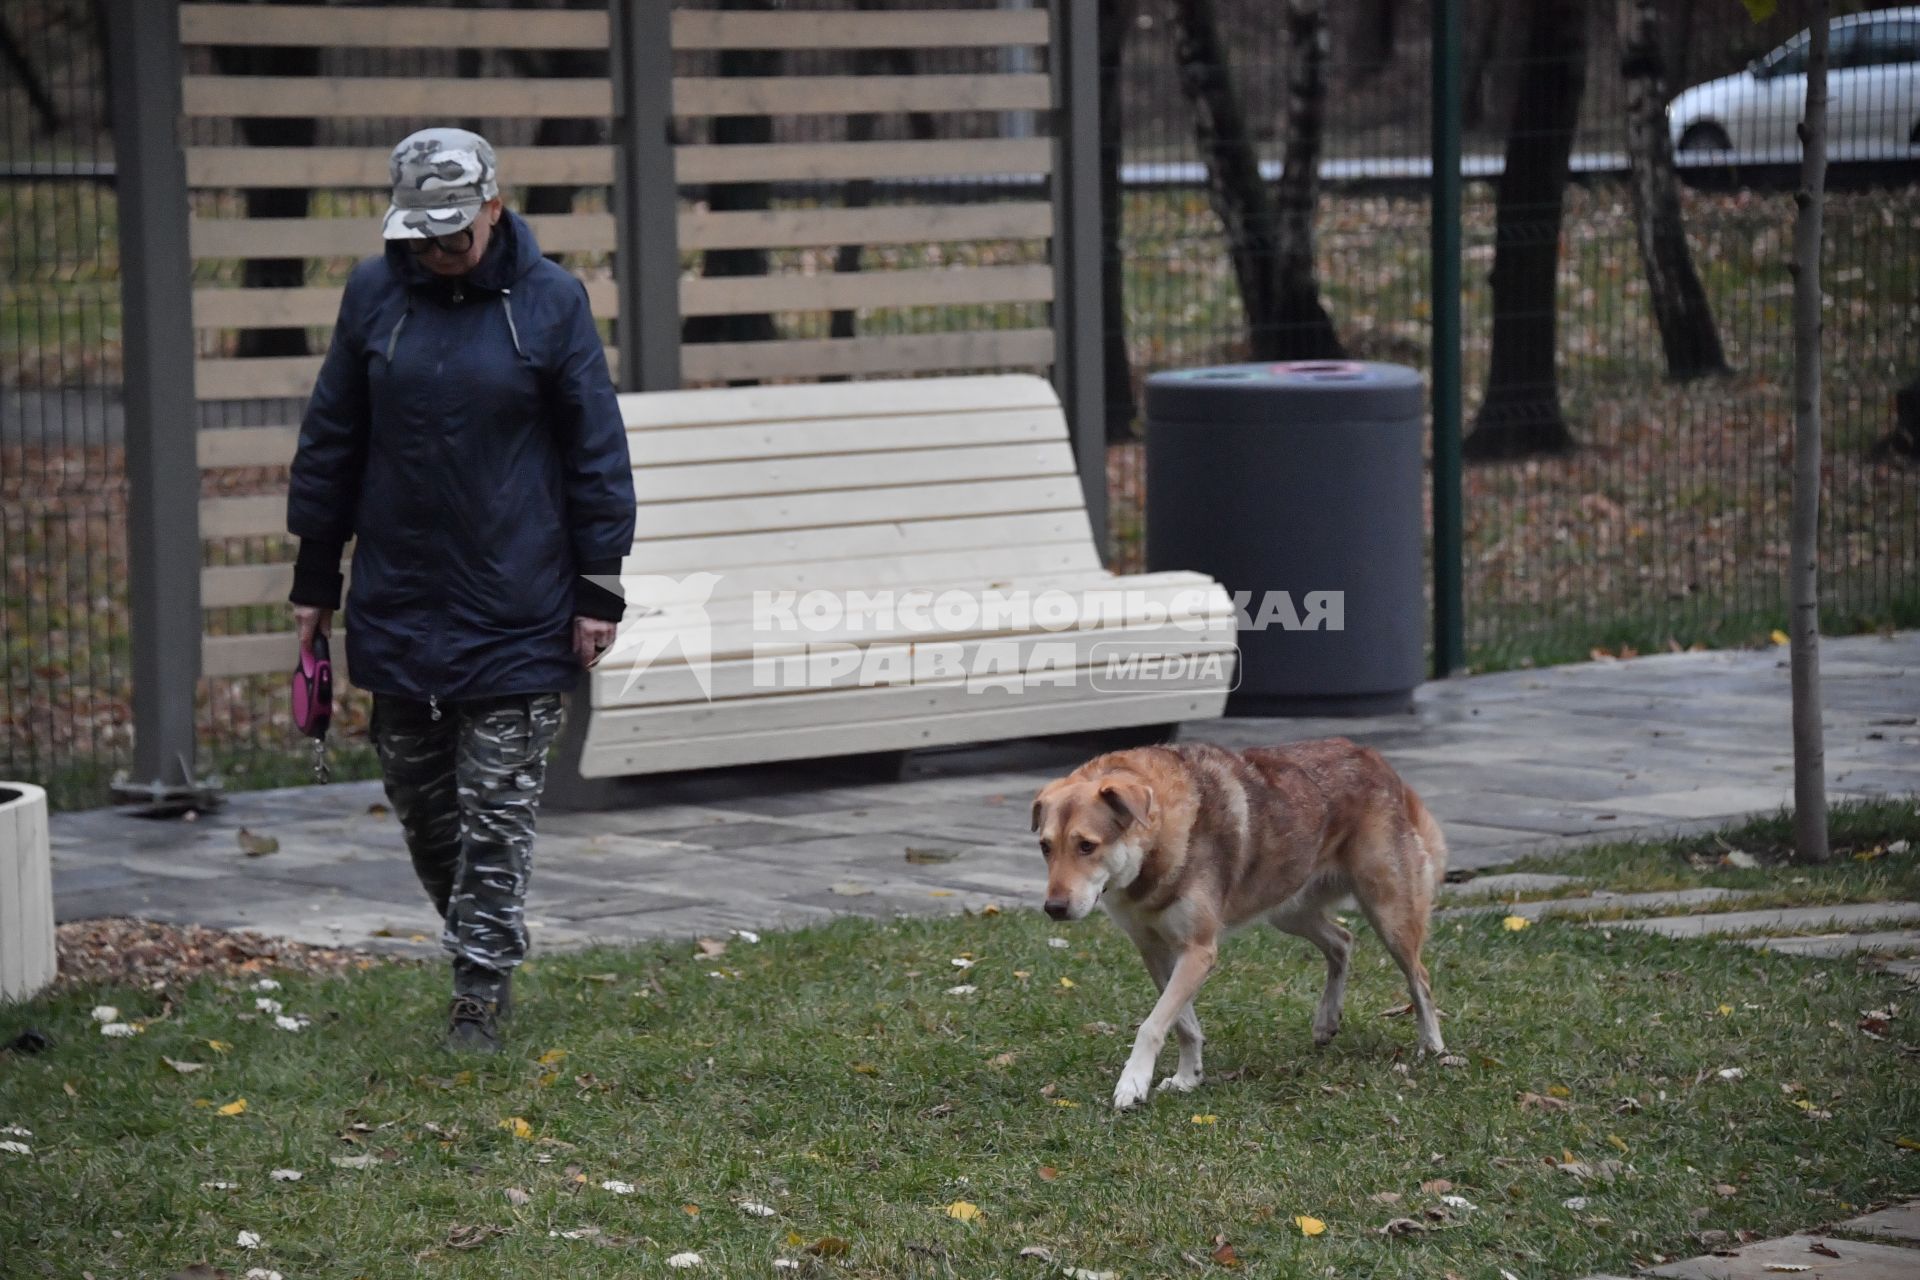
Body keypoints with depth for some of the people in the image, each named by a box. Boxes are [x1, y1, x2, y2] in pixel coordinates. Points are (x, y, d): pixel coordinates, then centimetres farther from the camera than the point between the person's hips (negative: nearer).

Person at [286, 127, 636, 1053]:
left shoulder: (549, 301, -4)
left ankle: (481, 989, 5)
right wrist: (315, 578, 11)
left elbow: (596, 453, 0)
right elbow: (330, 441, 11)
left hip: (517, 611, -3)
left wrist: (599, 592, -2)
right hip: (397, 605, 3)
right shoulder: (373, 294, 3)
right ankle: (483, 945, 28)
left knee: (498, 810, -1)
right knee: (420, 801, 10)